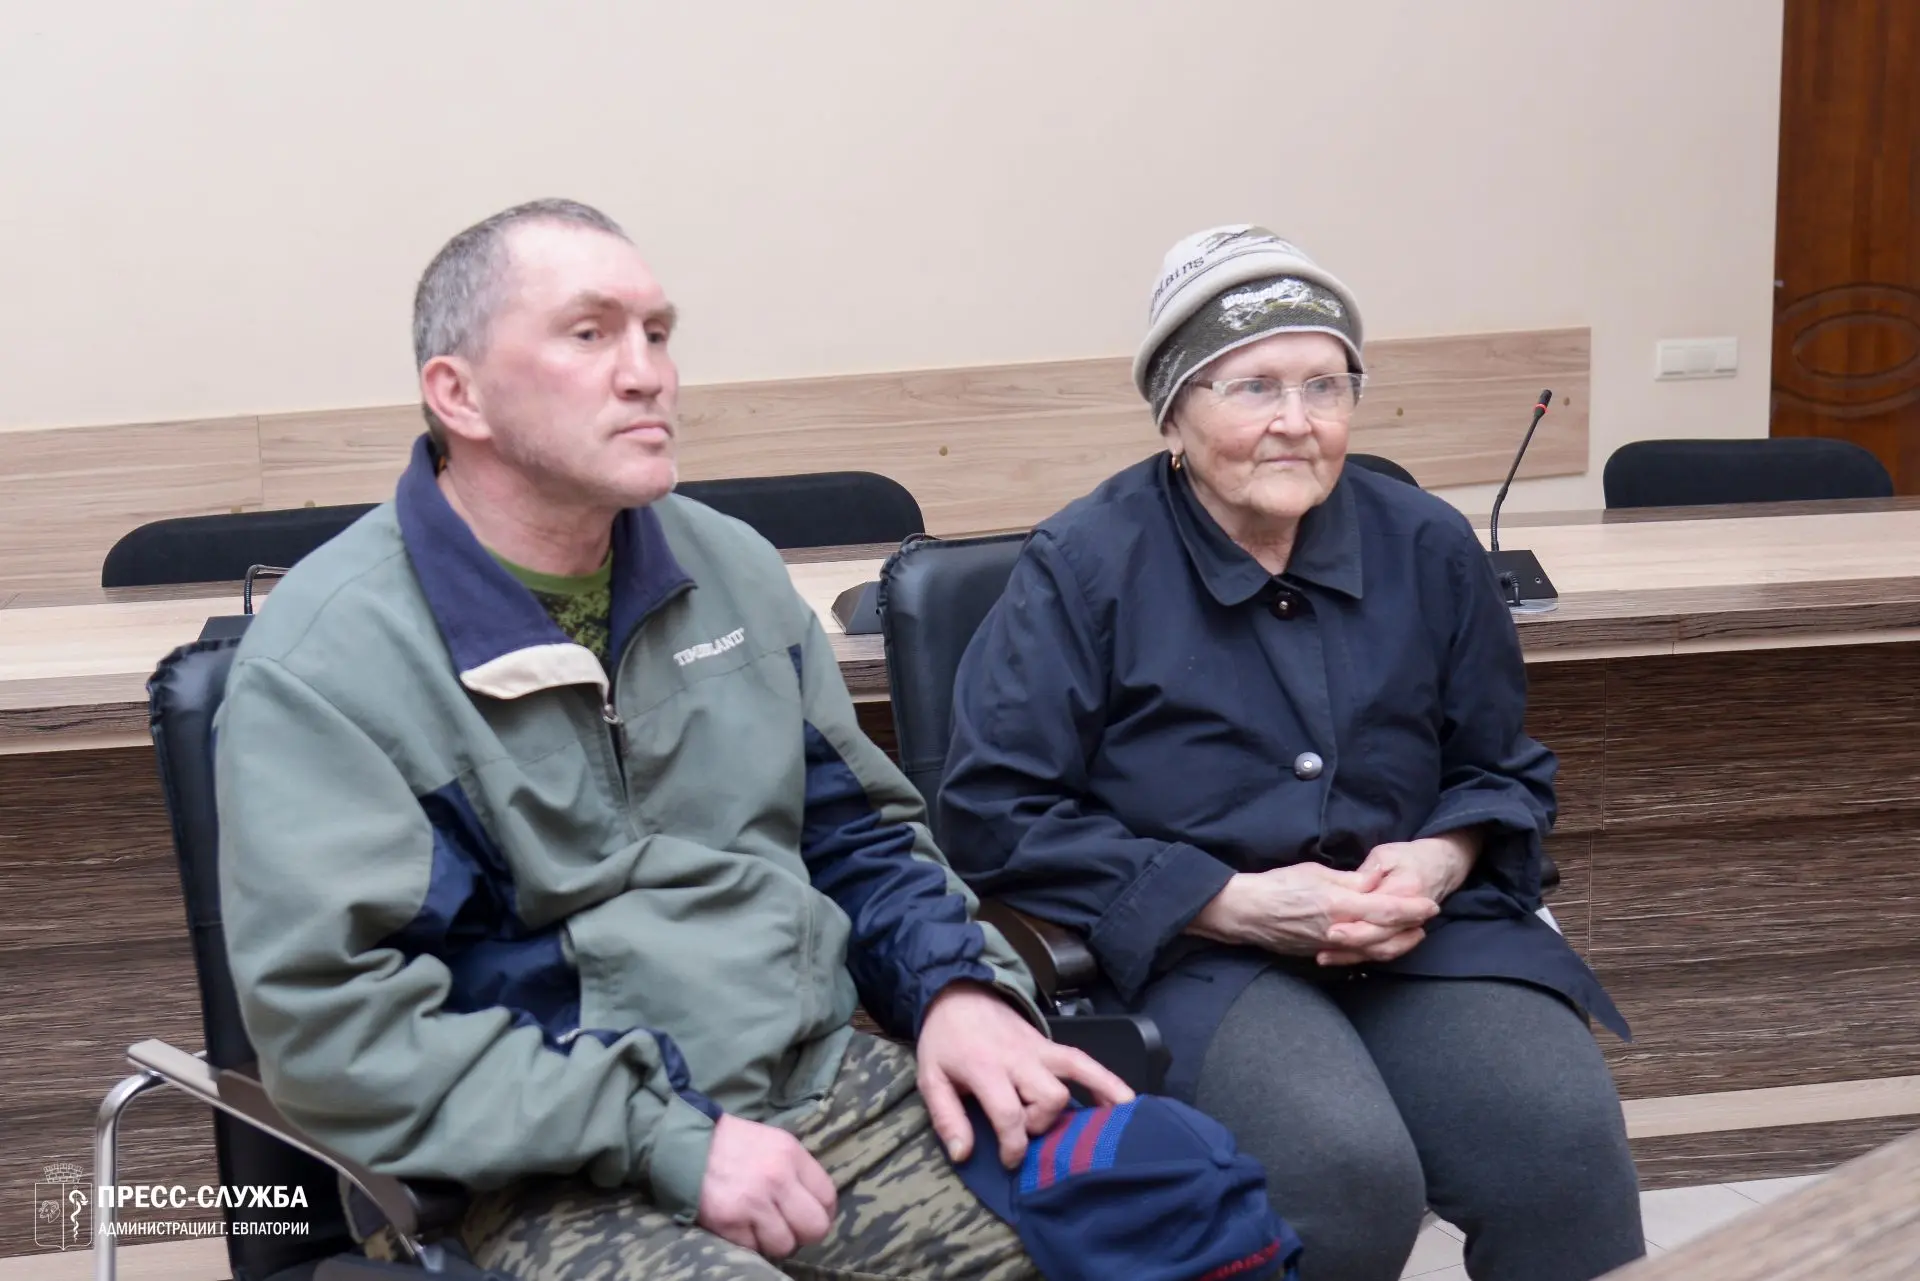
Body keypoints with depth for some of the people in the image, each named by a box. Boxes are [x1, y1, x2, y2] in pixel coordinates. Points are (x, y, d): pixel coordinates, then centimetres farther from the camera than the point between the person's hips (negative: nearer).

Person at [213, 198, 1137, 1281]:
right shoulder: (325, 659, -9)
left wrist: (957, 983, -1)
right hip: (552, 1175, -5)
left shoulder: (731, 568, 10)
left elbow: (860, 831, 19)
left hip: (825, 1081, 5)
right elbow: (333, 1017, -15)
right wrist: (666, 1141, -18)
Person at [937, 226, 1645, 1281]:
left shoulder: (1427, 547, 8)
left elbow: (1502, 771, 20)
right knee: (1349, 1169, -30)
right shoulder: (1085, 566, -4)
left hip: (1415, 929, 4)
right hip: (1188, 951, -3)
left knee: (1566, 1138, -24)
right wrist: (1237, 902, -14)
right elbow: (993, 813, -8)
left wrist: (1437, 862, -5)